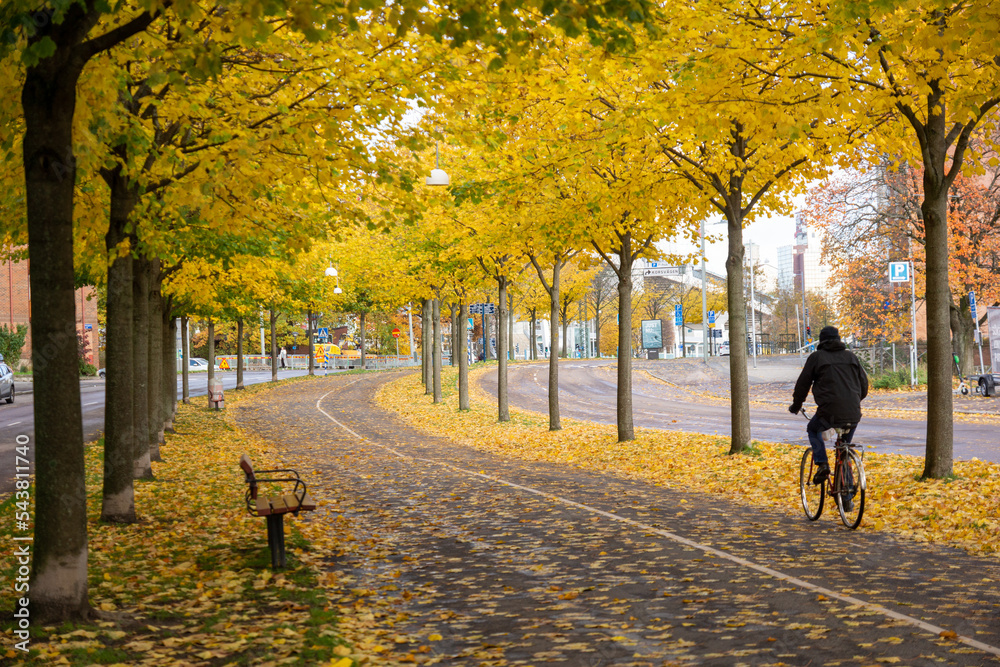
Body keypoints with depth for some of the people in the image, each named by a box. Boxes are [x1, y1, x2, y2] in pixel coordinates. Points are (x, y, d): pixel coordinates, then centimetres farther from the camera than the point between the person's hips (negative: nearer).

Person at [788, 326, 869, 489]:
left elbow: (803, 383, 8)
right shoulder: (851, 356, 16)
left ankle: (822, 463, 6)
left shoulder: (816, 357, 5)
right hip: (853, 414, 4)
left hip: (829, 412, -4)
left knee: (813, 430, 26)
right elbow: (864, 383, 20)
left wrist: (796, 405, 22)